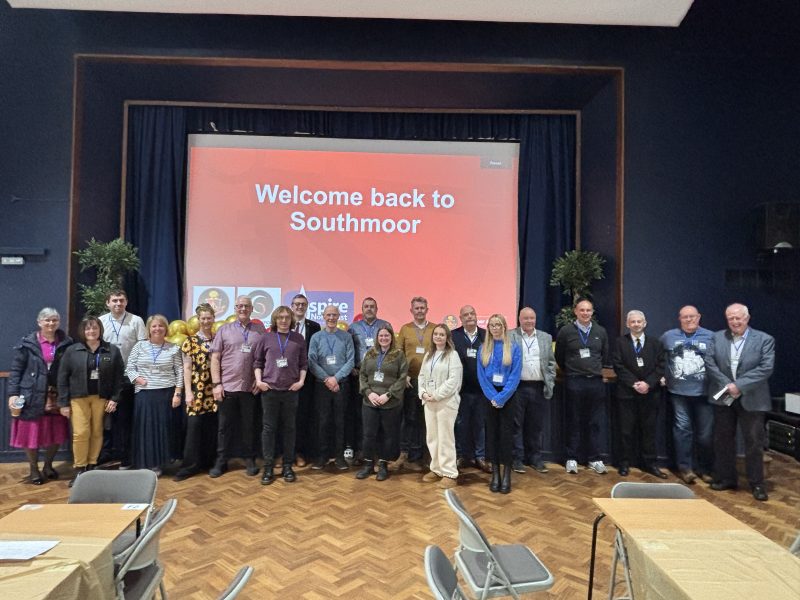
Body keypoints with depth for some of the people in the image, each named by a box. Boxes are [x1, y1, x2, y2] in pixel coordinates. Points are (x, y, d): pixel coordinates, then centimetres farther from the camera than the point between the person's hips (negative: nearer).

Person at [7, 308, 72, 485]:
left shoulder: (66, 343, 1)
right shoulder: (27, 344, -2)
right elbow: (15, 370, -3)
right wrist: (13, 393, -11)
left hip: (57, 396, 2)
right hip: (33, 396, -2)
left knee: (56, 433, 9)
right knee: (31, 433, 5)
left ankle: (48, 466, 30)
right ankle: (34, 470, 23)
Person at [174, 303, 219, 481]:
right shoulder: (190, 341, 0)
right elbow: (187, 368, -3)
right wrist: (188, 392, -9)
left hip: (214, 390, 3)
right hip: (197, 390, -3)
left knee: (213, 426, 6)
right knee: (194, 425, -4)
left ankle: (210, 460, 19)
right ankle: (191, 464, 4)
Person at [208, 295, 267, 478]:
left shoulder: (259, 330, 5)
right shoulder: (224, 330, 6)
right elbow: (215, 358, 2)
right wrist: (216, 384, -4)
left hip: (250, 387, 0)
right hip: (227, 386, 0)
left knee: (249, 425, 9)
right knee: (225, 426, 9)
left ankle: (249, 460, 21)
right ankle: (221, 461, 20)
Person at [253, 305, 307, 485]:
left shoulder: (298, 339, 5)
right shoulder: (265, 338, 3)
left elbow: (303, 363, 7)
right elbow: (257, 361, 7)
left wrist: (301, 381, -4)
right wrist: (258, 380, -3)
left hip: (291, 390, 1)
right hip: (269, 389, -1)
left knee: (289, 428, 7)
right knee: (268, 428, 3)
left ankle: (287, 466, 17)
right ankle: (268, 467, 12)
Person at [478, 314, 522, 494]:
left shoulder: (514, 348, -2)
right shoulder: (483, 348, 5)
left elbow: (515, 376, -7)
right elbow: (481, 375, 1)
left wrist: (501, 397, -14)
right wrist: (492, 397, -11)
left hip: (508, 396, -2)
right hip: (490, 397, 2)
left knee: (506, 433, 0)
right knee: (492, 433, 5)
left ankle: (507, 474, 9)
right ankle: (495, 472, 14)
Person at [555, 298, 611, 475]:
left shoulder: (601, 332, 5)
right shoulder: (565, 331, -3)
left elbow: (605, 356, 16)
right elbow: (559, 356, 7)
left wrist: (596, 370, 13)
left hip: (596, 381, 3)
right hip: (574, 382, -2)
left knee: (597, 422, 6)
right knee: (573, 422, 6)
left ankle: (595, 459, 17)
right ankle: (571, 458, 14)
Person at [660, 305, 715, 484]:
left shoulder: (710, 337, 1)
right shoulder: (668, 336, 6)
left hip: (704, 392, 0)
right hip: (679, 392, 1)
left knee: (705, 432, 6)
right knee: (682, 429, 2)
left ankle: (704, 468, 22)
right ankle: (685, 467, 11)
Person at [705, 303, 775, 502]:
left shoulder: (764, 339, -4)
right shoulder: (717, 337, 3)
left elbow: (766, 368, -13)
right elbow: (709, 363, -3)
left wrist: (739, 385, -18)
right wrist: (726, 385, -13)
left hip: (751, 399, -2)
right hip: (723, 397, 3)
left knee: (754, 442, 5)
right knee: (723, 440, 11)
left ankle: (756, 483, 20)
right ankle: (725, 478, 25)